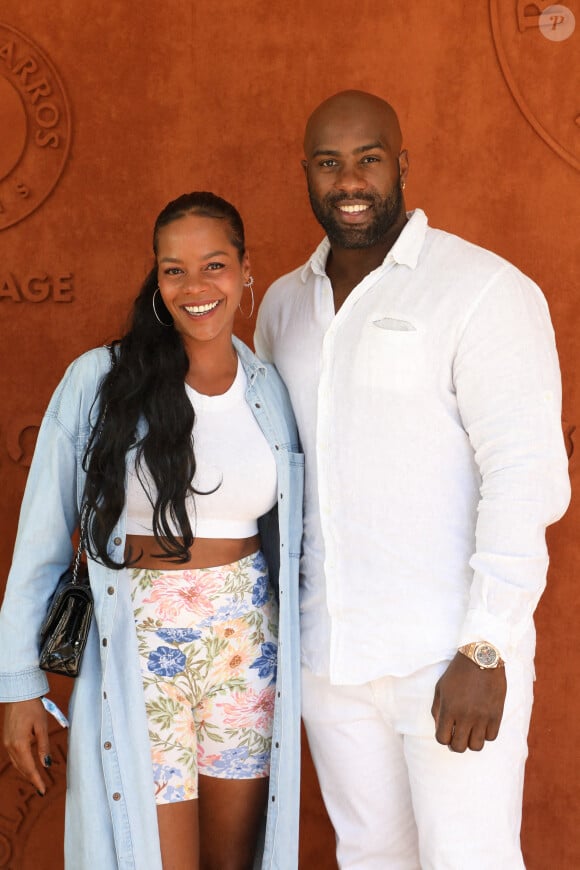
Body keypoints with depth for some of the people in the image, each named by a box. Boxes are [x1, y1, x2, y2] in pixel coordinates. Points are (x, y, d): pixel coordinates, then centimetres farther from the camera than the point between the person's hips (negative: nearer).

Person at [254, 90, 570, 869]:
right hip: (328, 651, 6)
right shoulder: (286, 303, 9)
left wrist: (485, 650, -20)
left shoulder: (486, 291, -11)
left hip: (451, 656, -5)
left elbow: (527, 475, -16)